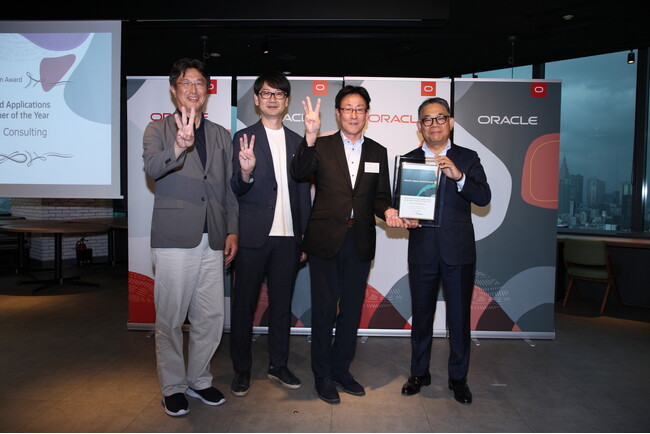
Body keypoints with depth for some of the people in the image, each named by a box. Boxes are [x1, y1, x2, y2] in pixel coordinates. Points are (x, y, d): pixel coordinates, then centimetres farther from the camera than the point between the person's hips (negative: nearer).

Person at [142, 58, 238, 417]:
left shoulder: (221, 136, 17)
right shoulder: (158, 130, 4)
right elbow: (152, 167, -17)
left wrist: (232, 230, 7)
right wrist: (179, 147, -37)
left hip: (212, 240, 4)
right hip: (174, 238, -3)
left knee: (211, 318, 8)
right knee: (170, 319, 4)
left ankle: (199, 380, 27)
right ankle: (173, 387, 23)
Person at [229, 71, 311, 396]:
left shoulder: (297, 142, 11)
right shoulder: (244, 138, 0)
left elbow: (303, 192, 11)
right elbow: (236, 189, -7)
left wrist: (305, 236, 7)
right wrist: (246, 173, -29)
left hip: (287, 237, 4)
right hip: (252, 236, -3)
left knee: (282, 303, 12)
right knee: (244, 304, 6)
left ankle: (278, 365, 27)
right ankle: (241, 369, 22)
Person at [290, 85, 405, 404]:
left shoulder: (378, 152, 9)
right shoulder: (322, 146, -1)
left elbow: (380, 195, 11)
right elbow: (299, 173, -19)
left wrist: (387, 211, -11)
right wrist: (310, 137, -34)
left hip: (360, 242, 4)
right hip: (326, 240, -3)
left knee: (351, 309, 13)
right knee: (324, 309, 5)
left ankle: (341, 369, 31)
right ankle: (322, 375, 22)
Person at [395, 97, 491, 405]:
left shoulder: (467, 158, 4)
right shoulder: (408, 160, 7)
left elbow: (484, 198, -7)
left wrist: (458, 176, -22)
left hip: (459, 251, -1)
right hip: (422, 251, 1)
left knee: (459, 317, 8)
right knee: (421, 315, 13)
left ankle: (458, 378, 27)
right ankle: (419, 373, 31)